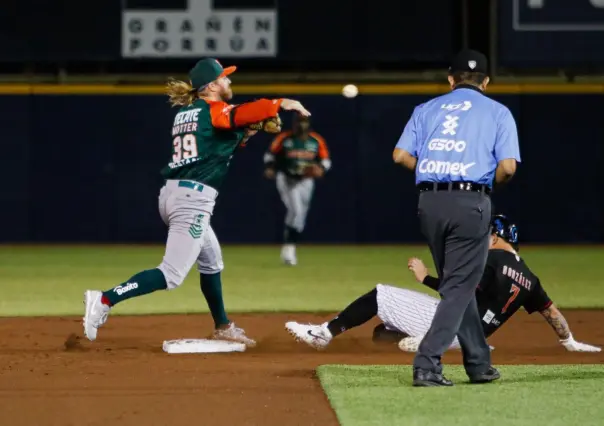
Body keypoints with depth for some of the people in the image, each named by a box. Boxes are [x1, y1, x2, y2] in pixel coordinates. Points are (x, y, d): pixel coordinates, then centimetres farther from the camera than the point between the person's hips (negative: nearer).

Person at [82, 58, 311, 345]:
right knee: (172, 275, -13)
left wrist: (244, 134, 15)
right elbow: (242, 114, -24)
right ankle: (105, 299, -24)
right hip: (193, 200, -10)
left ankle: (222, 327, 35)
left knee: (211, 262, 25)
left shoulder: (184, 114, 20)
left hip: (171, 194, 10)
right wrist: (281, 104, -19)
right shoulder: (214, 111, -3)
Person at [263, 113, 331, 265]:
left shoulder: (317, 141, -2)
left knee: (300, 216, 11)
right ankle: (288, 248, -12)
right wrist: (269, 167, -18)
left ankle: (289, 248, 28)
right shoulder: (284, 138, -9)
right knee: (296, 211, -20)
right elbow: (270, 154, 0)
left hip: (306, 180, 4)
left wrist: (321, 169, -18)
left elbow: (325, 160, 3)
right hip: (286, 179, -4)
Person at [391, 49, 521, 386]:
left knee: (458, 283, 17)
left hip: (429, 201, 4)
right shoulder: (497, 112, 6)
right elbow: (508, 166, -6)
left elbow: (401, 155, 5)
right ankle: (427, 364, -15)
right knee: (459, 286, -1)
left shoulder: (427, 109, 15)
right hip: (471, 201, -4)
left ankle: (479, 364, 22)